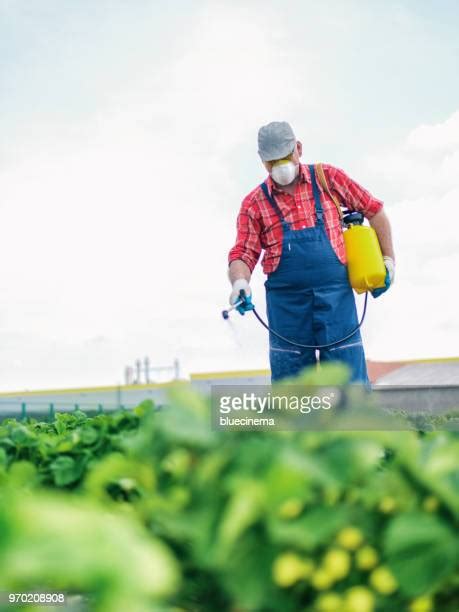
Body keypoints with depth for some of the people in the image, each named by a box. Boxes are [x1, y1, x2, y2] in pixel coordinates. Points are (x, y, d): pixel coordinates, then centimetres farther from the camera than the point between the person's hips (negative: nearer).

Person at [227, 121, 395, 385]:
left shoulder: (328, 178, 4)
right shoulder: (254, 203, 4)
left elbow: (374, 210, 12)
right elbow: (243, 253, 0)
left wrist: (388, 260, 10)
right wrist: (240, 282, -22)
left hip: (335, 295, -1)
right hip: (285, 302, 1)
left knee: (349, 379, -2)